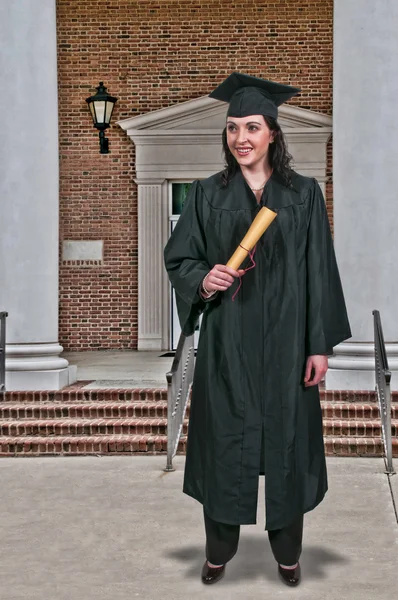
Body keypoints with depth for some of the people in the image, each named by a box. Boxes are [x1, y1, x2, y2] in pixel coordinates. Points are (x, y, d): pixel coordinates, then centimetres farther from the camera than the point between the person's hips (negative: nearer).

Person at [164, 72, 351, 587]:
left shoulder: (304, 194, 1)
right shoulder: (208, 194, 4)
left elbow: (319, 271, -1)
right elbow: (177, 256, 6)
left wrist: (321, 345, -5)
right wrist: (202, 279, -16)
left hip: (285, 342, 0)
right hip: (226, 342, 1)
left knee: (286, 437, 8)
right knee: (224, 438, 6)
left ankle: (287, 551, 27)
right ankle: (219, 549, 25)